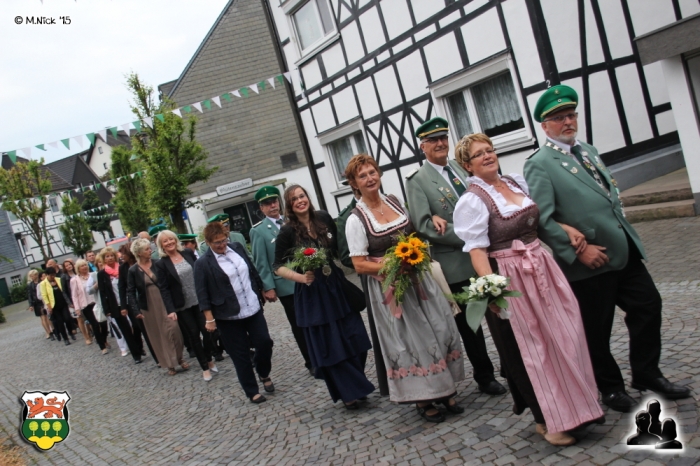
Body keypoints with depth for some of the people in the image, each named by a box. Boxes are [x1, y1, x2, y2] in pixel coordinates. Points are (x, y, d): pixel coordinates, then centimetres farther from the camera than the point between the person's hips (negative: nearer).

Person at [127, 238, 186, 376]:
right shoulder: (133, 270, -4)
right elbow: (130, 292, -3)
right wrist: (135, 310, -13)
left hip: (165, 303, 0)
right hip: (148, 307, 0)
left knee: (173, 330, -6)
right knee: (158, 335, 7)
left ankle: (179, 358, 13)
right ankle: (170, 364, 17)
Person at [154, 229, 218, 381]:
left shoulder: (188, 253, 2)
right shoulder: (161, 264, -6)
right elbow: (164, 289, -9)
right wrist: (170, 310, -18)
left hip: (200, 301, 2)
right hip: (182, 306, -2)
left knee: (207, 331, 3)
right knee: (194, 335, 6)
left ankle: (209, 360, 26)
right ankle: (205, 368, 19)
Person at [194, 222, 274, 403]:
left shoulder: (237, 247, 3)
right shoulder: (202, 263, -10)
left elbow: (252, 270, 13)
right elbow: (202, 294, -10)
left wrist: (261, 291, 18)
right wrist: (209, 319, -12)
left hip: (253, 308, 4)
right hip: (228, 316, -4)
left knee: (265, 342, 3)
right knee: (240, 355, 5)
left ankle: (264, 373, 33)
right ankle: (252, 392, 21)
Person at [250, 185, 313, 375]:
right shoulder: (258, 231, -4)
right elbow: (261, 263, -5)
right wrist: (268, 287, -10)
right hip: (287, 285, -3)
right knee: (299, 326, 8)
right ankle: (312, 362, 20)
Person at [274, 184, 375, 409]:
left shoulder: (324, 218, 0)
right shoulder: (288, 232, -9)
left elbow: (339, 246, 13)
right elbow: (278, 267, -5)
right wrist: (300, 277, -20)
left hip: (337, 286, 4)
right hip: (311, 294, -3)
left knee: (355, 339, 7)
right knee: (329, 345, 4)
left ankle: (357, 384, 27)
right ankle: (349, 393, 18)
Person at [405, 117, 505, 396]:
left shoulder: (463, 168, 10)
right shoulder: (417, 181, -5)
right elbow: (424, 225, -15)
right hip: (458, 264, -4)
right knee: (469, 324, 10)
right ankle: (484, 377, 27)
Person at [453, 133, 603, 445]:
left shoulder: (517, 182, 8)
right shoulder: (471, 201, -14)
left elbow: (538, 217, 20)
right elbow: (476, 249, -20)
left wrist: (568, 228, 5)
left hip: (541, 268, 7)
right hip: (511, 280, -7)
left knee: (564, 334, 12)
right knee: (530, 347, 5)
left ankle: (576, 403, 33)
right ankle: (548, 419, 23)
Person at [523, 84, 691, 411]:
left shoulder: (588, 150, 15)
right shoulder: (539, 164, -11)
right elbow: (542, 220, -19)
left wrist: (628, 234, 15)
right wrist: (578, 250, -21)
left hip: (625, 252, 7)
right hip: (590, 261, -7)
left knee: (648, 304, 10)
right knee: (596, 329, 7)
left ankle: (646, 373, 29)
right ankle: (610, 387, 28)